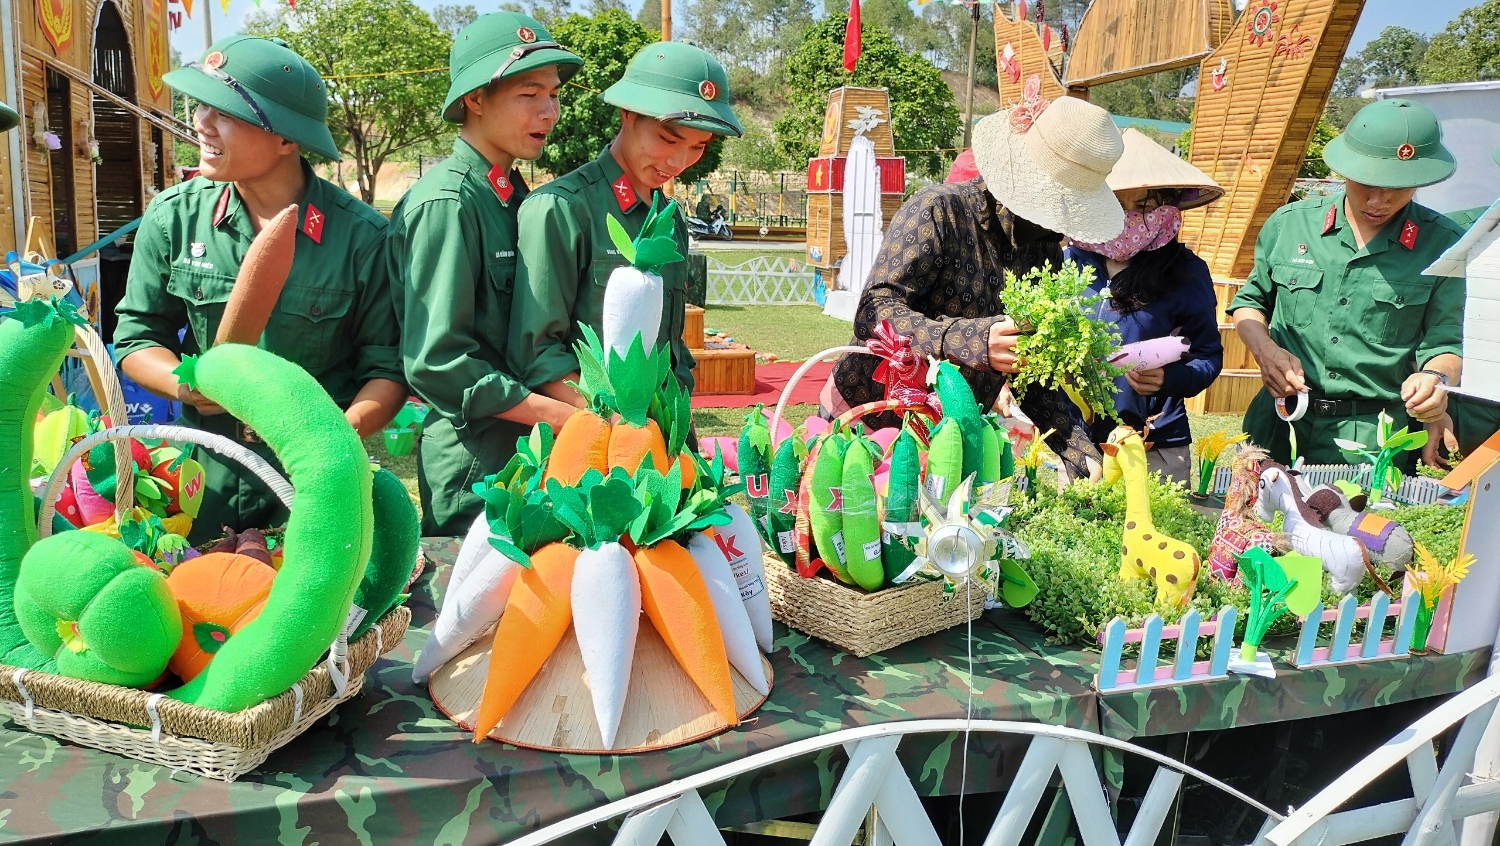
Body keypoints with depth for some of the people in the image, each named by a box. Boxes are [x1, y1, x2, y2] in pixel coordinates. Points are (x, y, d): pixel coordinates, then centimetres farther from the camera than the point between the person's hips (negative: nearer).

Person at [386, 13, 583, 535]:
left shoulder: (514, 197, 10)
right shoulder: (446, 203, -16)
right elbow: (437, 363, -21)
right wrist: (562, 415, -18)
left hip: (529, 453, 8)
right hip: (476, 467, -8)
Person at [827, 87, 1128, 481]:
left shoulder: (1045, 251, 2)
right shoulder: (938, 212, -17)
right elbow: (874, 313, -27)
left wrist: (1078, 451, -11)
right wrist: (973, 341, -40)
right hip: (868, 421, -5)